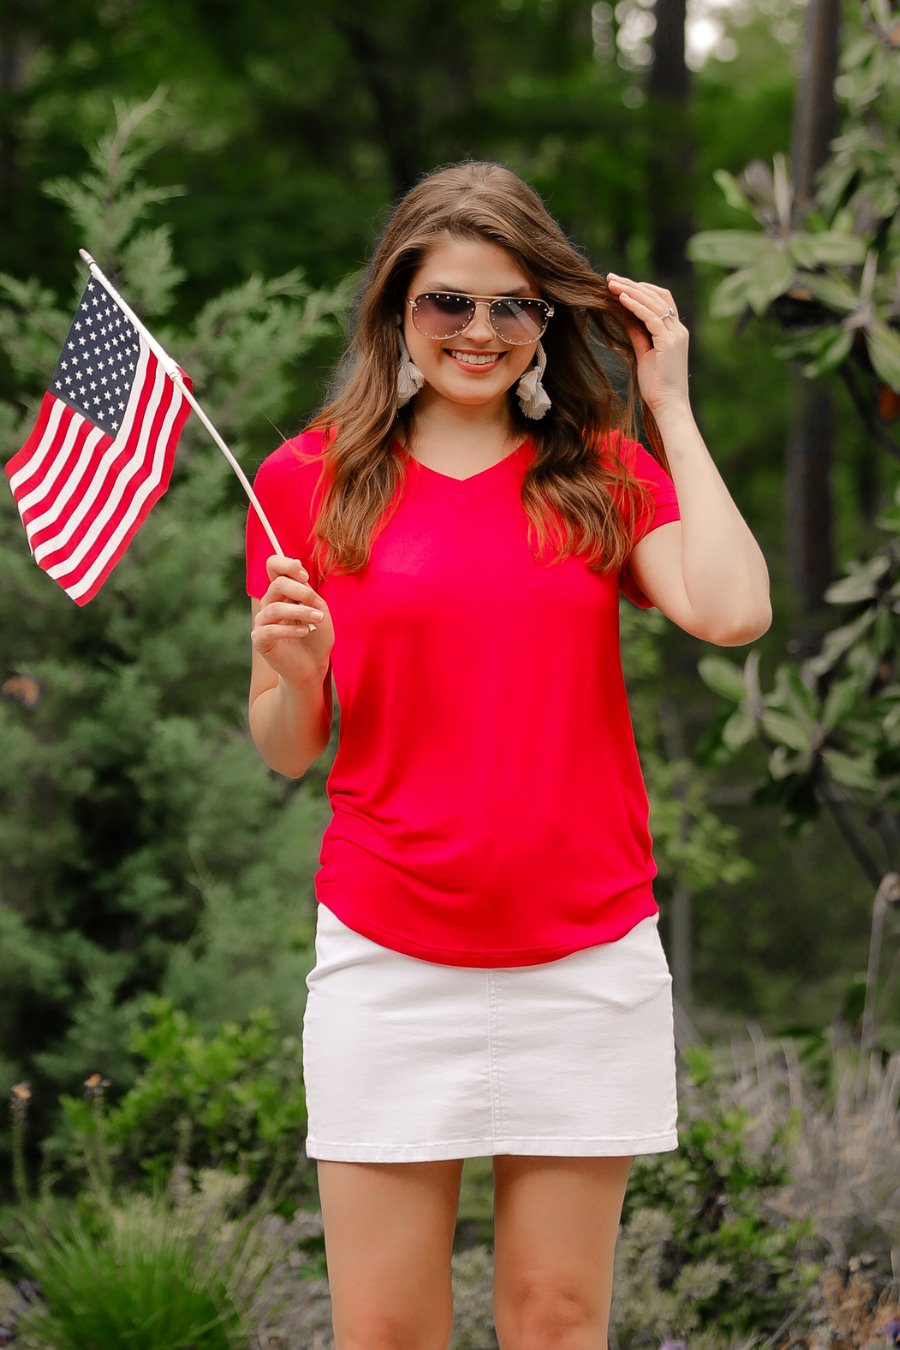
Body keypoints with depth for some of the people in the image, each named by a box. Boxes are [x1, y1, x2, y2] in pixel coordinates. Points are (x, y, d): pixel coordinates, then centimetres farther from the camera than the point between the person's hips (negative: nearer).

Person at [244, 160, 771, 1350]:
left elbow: (733, 614, -14)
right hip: (389, 959, -1)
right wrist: (297, 668, -15)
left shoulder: (605, 477, 6)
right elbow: (286, 751, 7)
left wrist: (672, 407, -5)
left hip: (588, 957, 1)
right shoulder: (311, 481, 4)